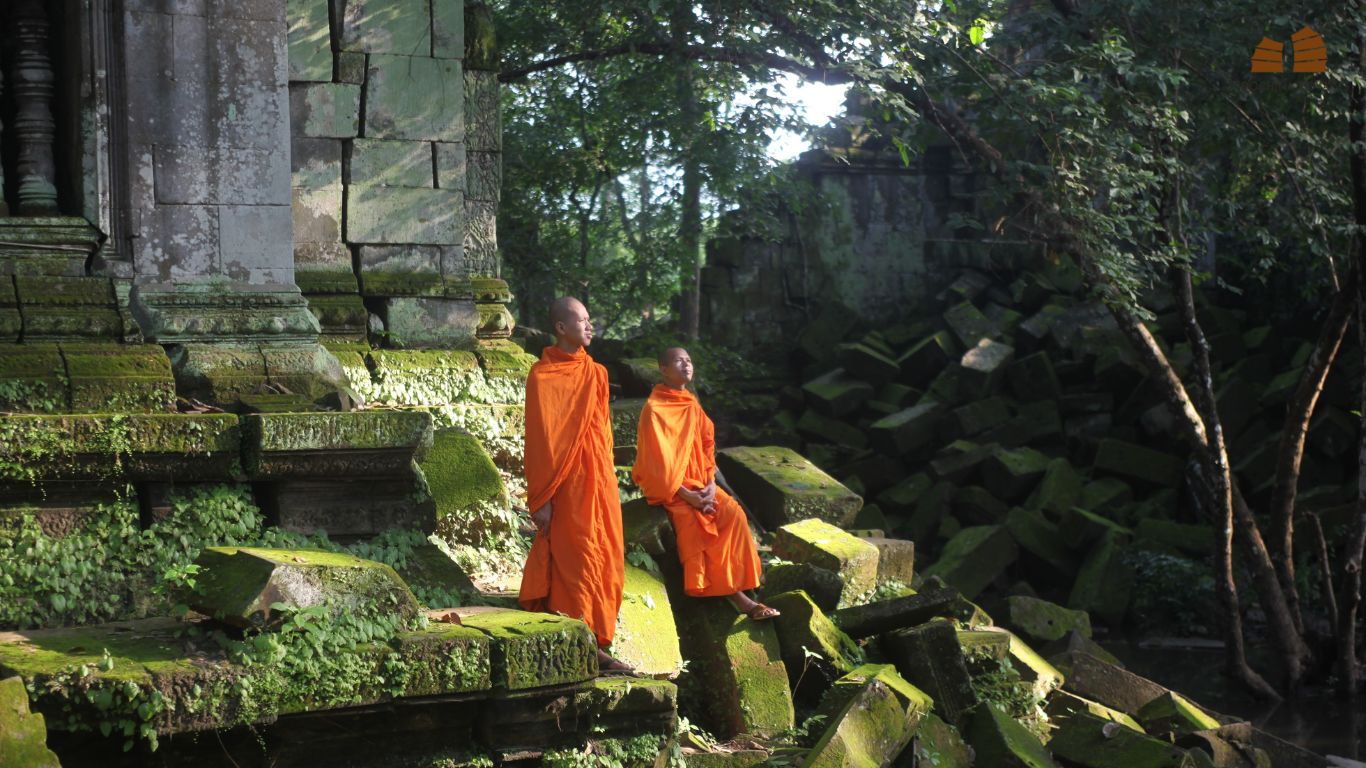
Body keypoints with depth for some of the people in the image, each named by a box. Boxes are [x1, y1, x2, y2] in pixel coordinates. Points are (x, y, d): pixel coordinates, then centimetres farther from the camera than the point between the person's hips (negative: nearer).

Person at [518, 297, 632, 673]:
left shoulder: (594, 373, 12)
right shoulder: (543, 375, -8)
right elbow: (539, 438, -10)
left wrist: (607, 482, 15)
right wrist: (540, 498, -12)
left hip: (599, 482, 7)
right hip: (568, 484, -7)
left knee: (603, 561, 6)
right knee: (577, 561, -6)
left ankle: (595, 643, 12)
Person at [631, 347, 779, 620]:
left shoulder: (693, 405, 10)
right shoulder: (654, 409, -12)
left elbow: (707, 444, 12)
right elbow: (656, 460, -16)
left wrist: (710, 483, -5)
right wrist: (686, 495, -19)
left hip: (699, 483, 7)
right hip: (667, 487, -7)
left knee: (733, 513, -20)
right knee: (695, 523, -29)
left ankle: (731, 587, -20)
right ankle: (734, 594, -24)